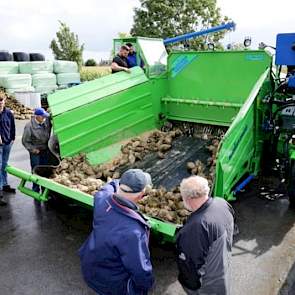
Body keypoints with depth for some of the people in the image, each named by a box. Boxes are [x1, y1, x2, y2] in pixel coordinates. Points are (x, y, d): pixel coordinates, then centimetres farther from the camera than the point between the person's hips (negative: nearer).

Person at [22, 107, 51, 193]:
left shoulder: (47, 121, -10)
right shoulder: (29, 126, -19)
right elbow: (25, 141, -11)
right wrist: (33, 149, -15)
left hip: (45, 150, 5)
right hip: (35, 152, -5)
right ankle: (36, 191, 14)